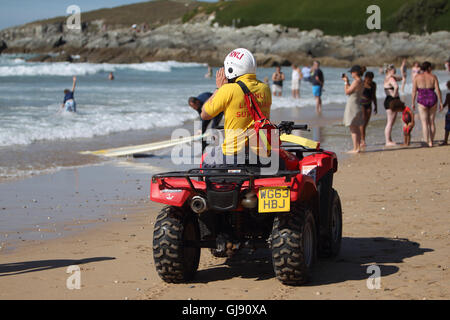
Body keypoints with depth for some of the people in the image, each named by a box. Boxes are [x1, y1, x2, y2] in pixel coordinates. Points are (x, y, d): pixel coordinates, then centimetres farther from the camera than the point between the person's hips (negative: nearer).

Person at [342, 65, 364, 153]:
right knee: (357, 128, 14)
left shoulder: (356, 82, -19)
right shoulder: (361, 82, 10)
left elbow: (347, 92, -14)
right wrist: (347, 81, 20)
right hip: (358, 106, 10)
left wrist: (346, 82, -3)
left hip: (352, 106, -10)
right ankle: (358, 147, 18)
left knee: (353, 129, -7)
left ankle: (355, 149, -7)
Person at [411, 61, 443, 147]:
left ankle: (426, 142, -11)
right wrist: (440, 102, 1)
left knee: (424, 123, -2)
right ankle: (431, 141, 16)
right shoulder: (433, 77, 0)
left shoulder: (417, 77, -2)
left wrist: (413, 103, 4)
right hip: (432, 100, 2)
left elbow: (414, 91, -4)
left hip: (422, 101, -2)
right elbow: (438, 90, -5)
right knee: (431, 122, 14)